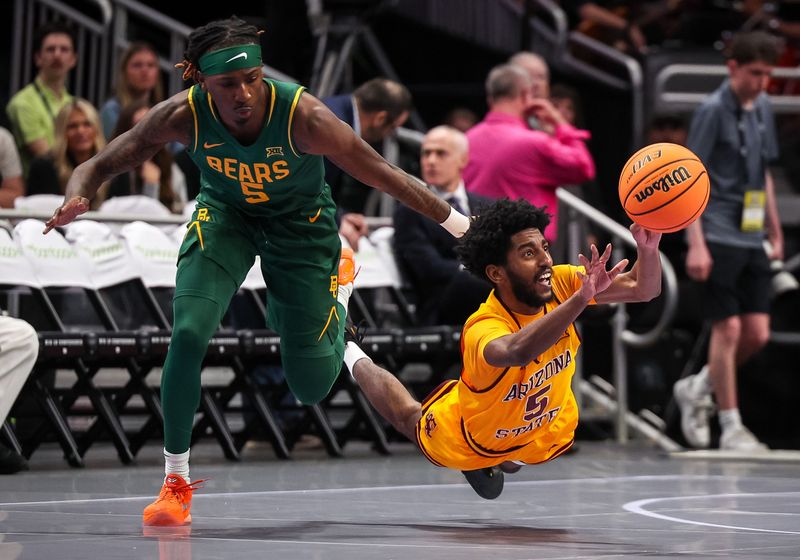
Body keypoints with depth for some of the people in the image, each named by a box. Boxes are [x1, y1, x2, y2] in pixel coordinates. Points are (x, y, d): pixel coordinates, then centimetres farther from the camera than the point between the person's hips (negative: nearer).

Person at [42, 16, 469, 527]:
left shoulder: (304, 116, -34)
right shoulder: (182, 115, -28)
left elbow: (387, 177, -26)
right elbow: (99, 166, -19)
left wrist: (467, 230, -23)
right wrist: (77, 198, -43)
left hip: (301, 222, -1)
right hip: (225, 214, 1)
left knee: (312, 387, 5)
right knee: (189, 333, -23)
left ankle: (341, 280, 38)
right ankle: (176, 482, -6)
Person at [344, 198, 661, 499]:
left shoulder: (561, 283, -29)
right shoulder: (482, 330, -47)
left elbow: (643, 289, -29)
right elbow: (519, 350, -70)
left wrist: (648, 247, -51)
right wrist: (582, 298, -82)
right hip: (466, 447, -3)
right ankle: (351, 353, 50)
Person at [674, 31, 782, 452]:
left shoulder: (762, 108, 12)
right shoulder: (713, 111, -9)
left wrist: (775, 232, 22)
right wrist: (696, 244, -18)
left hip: (752, 239, 7)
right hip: (719, 237, -7)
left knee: (758, 334, 4)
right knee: (729, 328, -4)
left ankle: (697, 388, 24)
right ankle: (731, 426, 4)